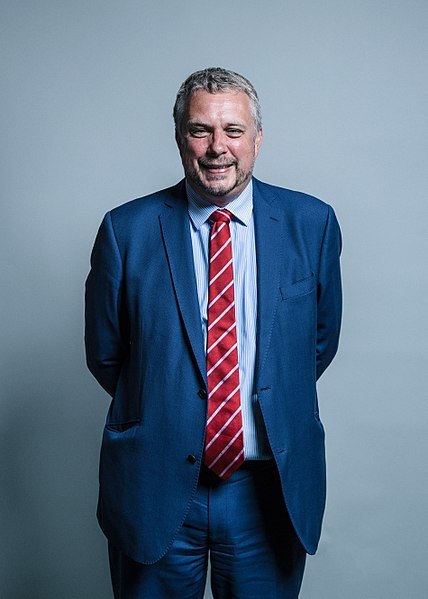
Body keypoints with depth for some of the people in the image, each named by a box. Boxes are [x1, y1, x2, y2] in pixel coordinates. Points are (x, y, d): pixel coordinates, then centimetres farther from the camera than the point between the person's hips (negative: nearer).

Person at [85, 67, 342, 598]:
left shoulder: (311, 224, -3)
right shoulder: (126, 230, -6)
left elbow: (321, 339, 9)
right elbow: (104, 354, 2)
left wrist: (271, 406, 10)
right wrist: (156, 408, 6)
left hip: (271, 489, 1)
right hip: (155, 489, 0)